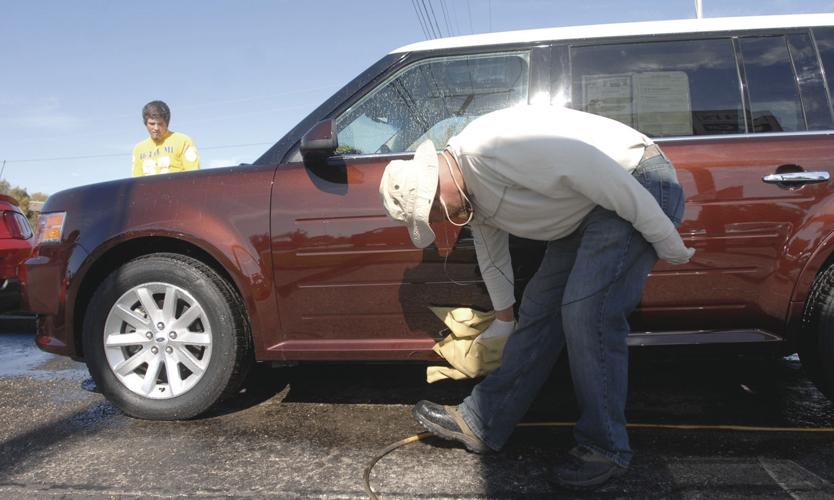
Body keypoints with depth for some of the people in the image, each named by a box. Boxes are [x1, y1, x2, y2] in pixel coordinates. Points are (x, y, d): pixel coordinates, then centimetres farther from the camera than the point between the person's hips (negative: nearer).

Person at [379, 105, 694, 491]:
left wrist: (668, 247, -18)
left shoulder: (492, 147, -27)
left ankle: (605, 448, 1)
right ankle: (481, 422, 16)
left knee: (586, 313, -16)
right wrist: (503, 318, 33)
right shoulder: (469, 189, 5)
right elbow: (492, 253, 21)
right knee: (540, 307, 7)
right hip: (586, 213, 9)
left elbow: (608, 178, -27)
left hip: (638, 189, -9)